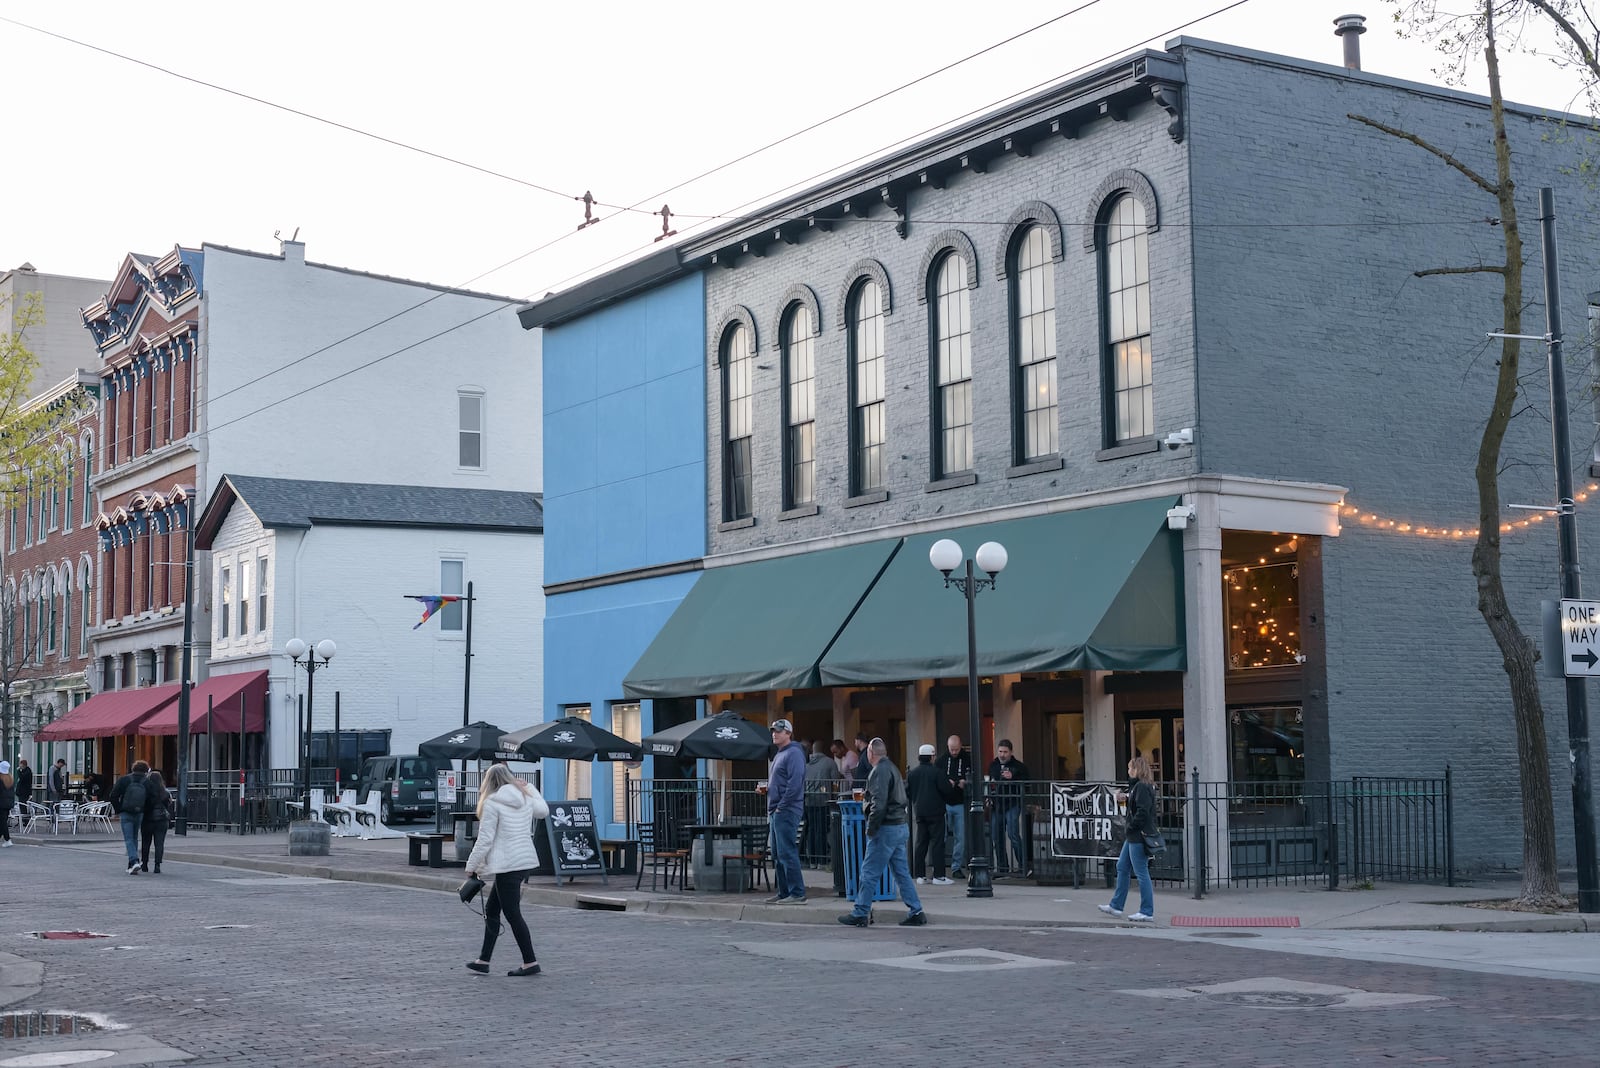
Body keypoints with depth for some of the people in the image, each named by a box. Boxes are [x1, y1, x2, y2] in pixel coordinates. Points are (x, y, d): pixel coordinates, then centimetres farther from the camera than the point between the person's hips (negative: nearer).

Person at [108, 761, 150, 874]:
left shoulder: (124, 780, -3)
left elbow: (113, 796, -4)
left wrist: (118, 809, 6)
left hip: (126, 814, -2)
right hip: (140, 814, 2)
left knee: (128, 839, -4)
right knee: (134, 838, 15)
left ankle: (134, 861, -23)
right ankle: (131, 865, 19)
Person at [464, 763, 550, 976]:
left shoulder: (492, 803, -12)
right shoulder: (526, 797, 8)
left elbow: (485, 840, -13)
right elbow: (543, 811, 29)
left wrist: (471, 866, -4)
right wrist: (530, 788, 38)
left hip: (507, 864, -8)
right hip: (527, 860, 8)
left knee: (512, 914, -1)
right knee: (491, 908, 15)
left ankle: (530, 962, 1)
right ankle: (484, 959, 18)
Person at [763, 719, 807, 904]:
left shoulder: (794, 753, -11)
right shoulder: (779, 755, 21)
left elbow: (795, 784, -20)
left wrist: (781, 807, -19)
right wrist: (765, 787, 12)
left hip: (786, 811, -11)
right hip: (776, 812, 11)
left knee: (787, 853, -12)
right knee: (778, 854, 12)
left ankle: (797, 894, -10)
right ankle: (783, 893, 17)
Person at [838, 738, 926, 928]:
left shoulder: (879, 771, -13)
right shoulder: (892, 768, 18)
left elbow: (879, 803, -22)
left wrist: (871, 828, -16)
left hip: (886, 829, -10)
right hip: (900, 827, 10)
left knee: (869, 873, -3)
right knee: (902, 872, 11)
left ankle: (860, 914, 1)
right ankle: (916, 912, 9)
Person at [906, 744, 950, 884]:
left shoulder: (912, 773, 2)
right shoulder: (935, 772, -12)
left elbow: (907, 792, 5)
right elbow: (944, 789, -13)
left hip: (919, 812, 5)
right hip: (935, 812, -5)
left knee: (920, 843, 10)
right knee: (937, 842, -2)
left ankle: (920, 875, 10)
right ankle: (938, 875, -5)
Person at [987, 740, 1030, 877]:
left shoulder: (1019, 766, -1)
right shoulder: (992, 765, 14)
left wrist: (1012, 778, -20)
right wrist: (989, 797, 10)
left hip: (1012, 805, -6)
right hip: (996, 806, 6)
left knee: (1013, 834, -14)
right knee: (996, 837, 6)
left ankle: (1023, 866, -7)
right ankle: (1002, 867, 16)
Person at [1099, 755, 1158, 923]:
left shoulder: (1142, 787, -17)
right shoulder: (1137, 786, 14)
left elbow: (1142, 811, -23)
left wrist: (1130, 827, -15)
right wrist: (1126, 796, 9)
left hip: (1139, 836, -11)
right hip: (1133, 837, 11)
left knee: (1141, 873, -5)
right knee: (1121, 868, 16)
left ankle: (1147, 912, 0)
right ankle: (1116, 906, 24)